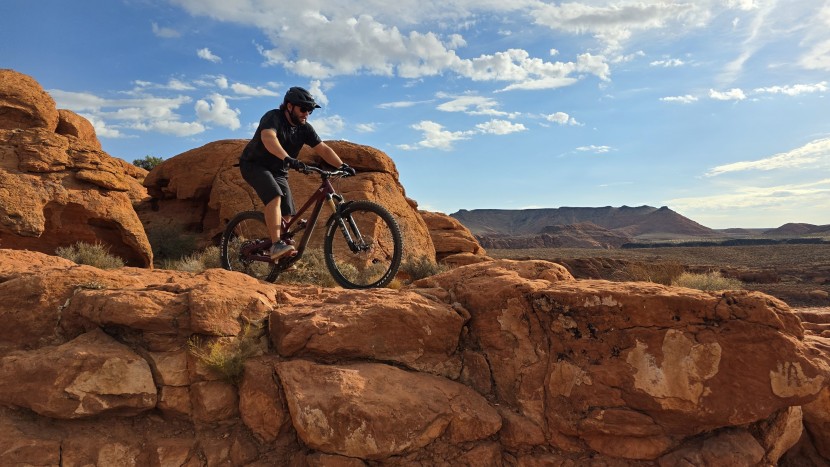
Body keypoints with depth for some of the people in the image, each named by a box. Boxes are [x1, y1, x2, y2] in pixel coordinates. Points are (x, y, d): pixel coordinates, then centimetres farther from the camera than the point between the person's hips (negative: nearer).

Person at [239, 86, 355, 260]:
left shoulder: (304, 128, -3)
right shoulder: (273, 117, -22)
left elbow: (323, 149, -9)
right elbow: (268, 138, -43)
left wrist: (341, 165, -25)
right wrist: (287, 159, -59)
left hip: (278, 171, 7)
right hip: (255, 165, -6)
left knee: (287, 215, -1)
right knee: (275, 197, -33)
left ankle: (280, 258, 11)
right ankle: (276, 245, -35)